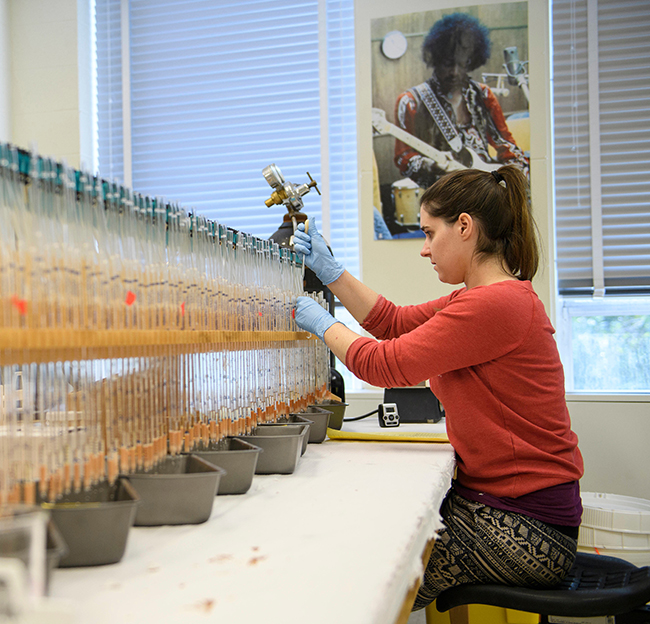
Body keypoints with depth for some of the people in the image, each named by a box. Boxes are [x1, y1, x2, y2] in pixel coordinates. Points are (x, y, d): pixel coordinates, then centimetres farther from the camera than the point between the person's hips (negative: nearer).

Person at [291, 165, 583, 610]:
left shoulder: (494, 304, -22)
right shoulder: (486, 297, 11)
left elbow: (385, 364, -17)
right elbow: (396, 323, 14)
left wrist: (322, 323, -1)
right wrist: (330, 270, 12)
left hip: (523, 531, -9)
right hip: (504, 506, 9)